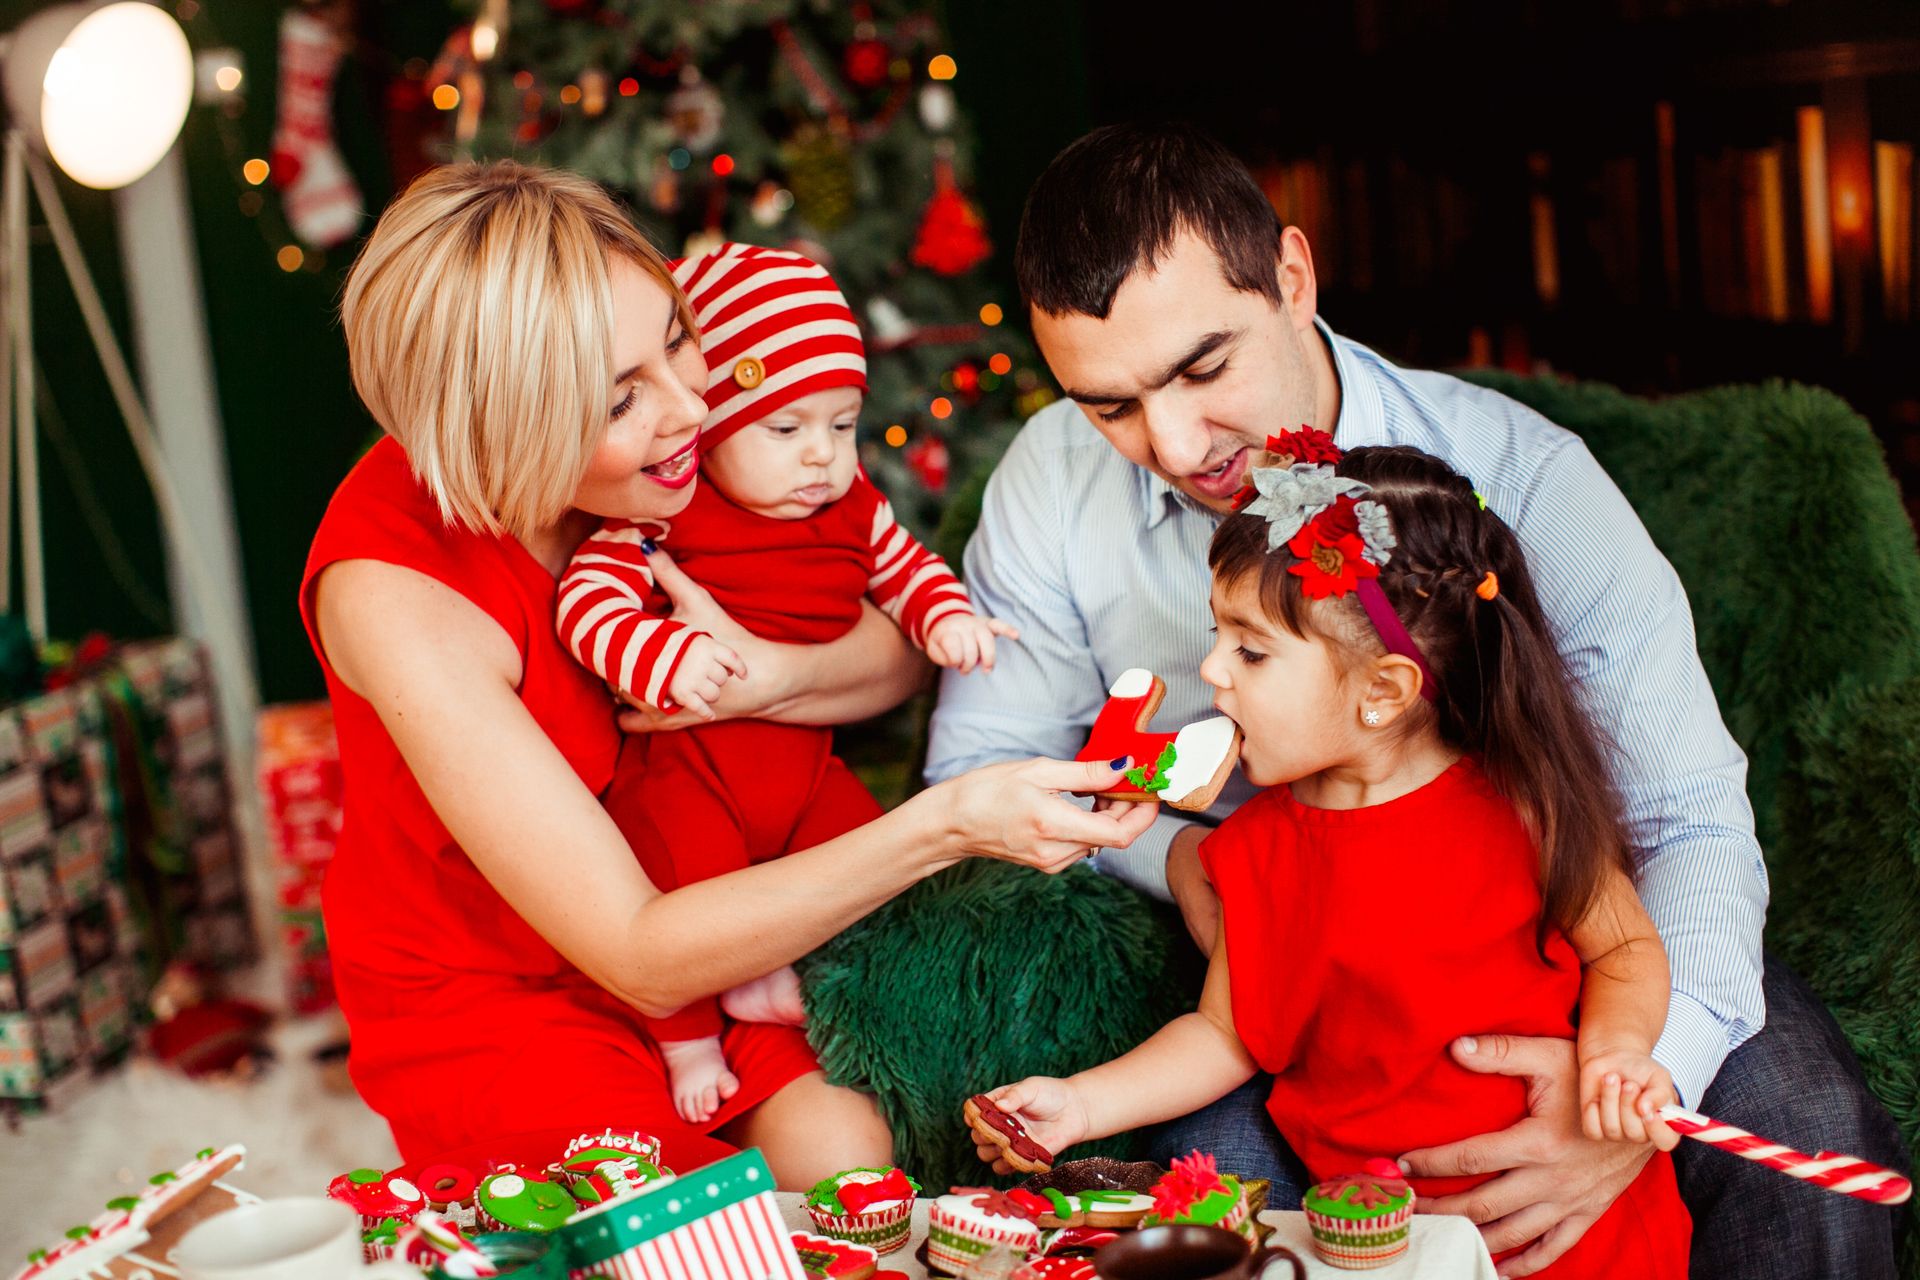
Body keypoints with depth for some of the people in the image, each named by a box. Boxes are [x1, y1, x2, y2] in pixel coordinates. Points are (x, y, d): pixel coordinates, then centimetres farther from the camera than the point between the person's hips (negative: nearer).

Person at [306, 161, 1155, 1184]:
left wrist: (770, 676, -29)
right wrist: (945, 824, -38)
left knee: (844, 1142, -22)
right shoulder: (392, 587, -29)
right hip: (485, 1001, -4)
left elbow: (910, 648, -6)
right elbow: (641, 958, -30)